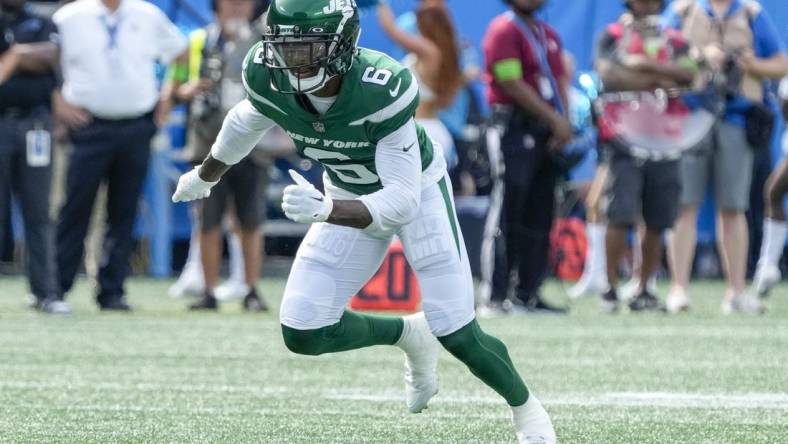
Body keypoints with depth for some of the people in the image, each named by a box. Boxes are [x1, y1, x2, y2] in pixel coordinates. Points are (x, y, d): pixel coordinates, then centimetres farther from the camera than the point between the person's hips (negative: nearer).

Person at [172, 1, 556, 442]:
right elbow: (248, 121, 2)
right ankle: (408, 334, 20)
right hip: (350, 196, 5)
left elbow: (402, 201, -37)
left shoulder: (382, 88, -38)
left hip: (416, 187, -4)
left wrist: (327, 211, -52)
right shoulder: (267, 76, -24)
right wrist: (205, 176, 18)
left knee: (457, 333, -9)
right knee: (303, 333, -7)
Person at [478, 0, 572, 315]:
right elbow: (512, 85, -14)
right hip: (515, 128, -8)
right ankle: (495, 294, -7)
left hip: (548, 133, 8)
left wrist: (563, 124, -1)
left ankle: (528, 294, 12)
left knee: (540, 217, 7)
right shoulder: (504, 30, -7)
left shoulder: (548, 35, 19)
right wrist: (554, 119, -14)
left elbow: (560, 80, 16)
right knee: (508, 215, -9)